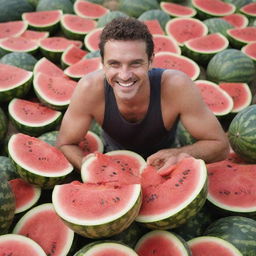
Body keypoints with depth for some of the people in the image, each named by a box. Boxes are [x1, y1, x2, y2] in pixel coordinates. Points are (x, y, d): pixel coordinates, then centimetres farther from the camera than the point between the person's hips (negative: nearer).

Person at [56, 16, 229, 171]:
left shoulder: (176, 86, -33)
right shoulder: (90, 88, -30)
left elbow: (220, 146, -22)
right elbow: (65, 145, -16)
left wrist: (178, 154, -41)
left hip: (165, 168, 1)